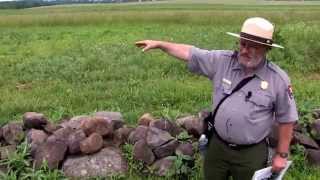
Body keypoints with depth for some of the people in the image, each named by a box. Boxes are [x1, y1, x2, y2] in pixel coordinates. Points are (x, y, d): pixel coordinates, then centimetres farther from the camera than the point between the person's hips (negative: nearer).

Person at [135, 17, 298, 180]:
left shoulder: (278, 79, -13)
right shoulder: (222, 61, -8)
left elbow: (286, 119, -5)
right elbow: (190, 53, -1)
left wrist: (281, 155, -2)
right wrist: (159, 44, -2)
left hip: (251, 154, -3)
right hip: (217, 146, 3)